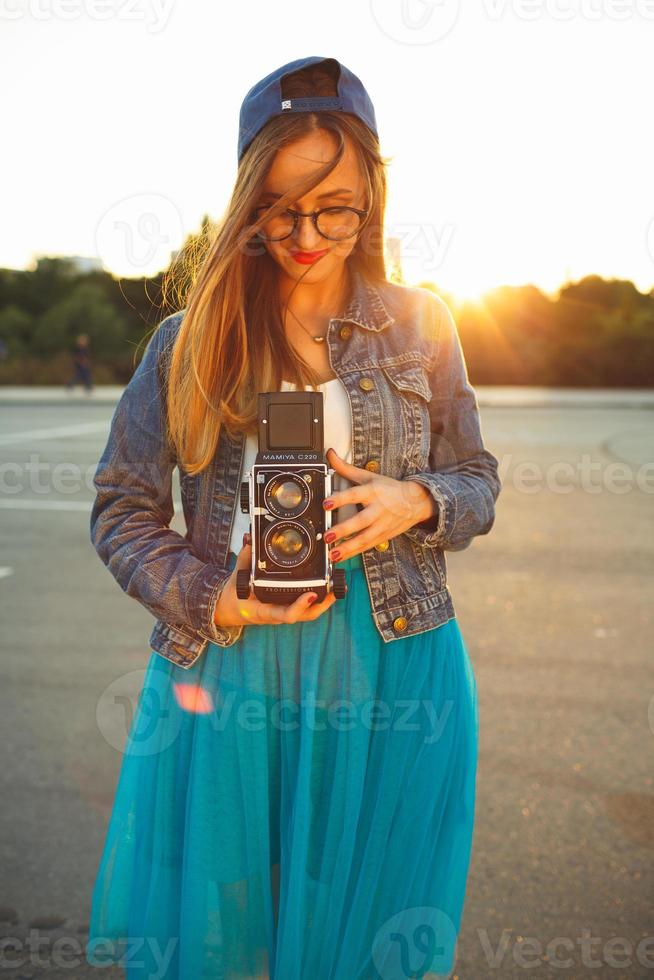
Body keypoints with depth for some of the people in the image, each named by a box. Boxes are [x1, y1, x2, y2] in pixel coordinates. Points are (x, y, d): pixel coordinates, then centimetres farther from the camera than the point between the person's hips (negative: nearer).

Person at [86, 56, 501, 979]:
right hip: (228, 672, 0)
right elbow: (122, 510, 3)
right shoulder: (194, 336, 0)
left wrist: (414, 503, -12)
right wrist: (213, 601, -11)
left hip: (393, 670, 1)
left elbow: (478, 481, 10)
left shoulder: (420, 325, 3)